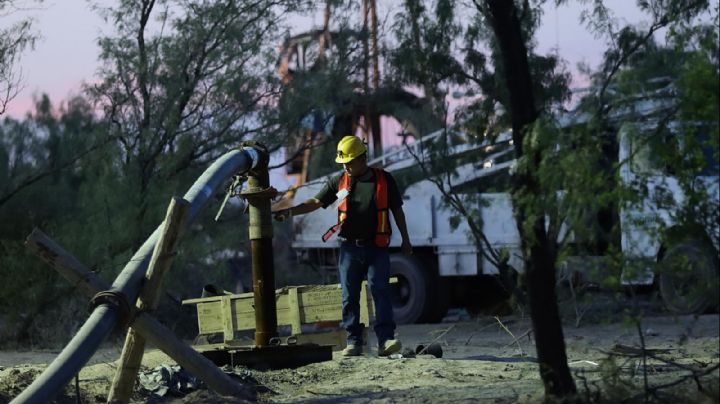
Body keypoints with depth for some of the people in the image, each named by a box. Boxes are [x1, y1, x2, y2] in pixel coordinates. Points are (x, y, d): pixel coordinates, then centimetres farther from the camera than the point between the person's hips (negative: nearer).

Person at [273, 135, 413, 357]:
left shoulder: (384, 180, 3)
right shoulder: (339, 182, 6)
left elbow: (397, 210, 10)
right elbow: (316, 202, 3)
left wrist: (405, 239, 11)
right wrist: (291, 211, -11)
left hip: (377, 249, -2)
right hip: (350, 248, 2)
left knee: (380, 291, -12)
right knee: (350, 296, 2)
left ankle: (385, 340, -15)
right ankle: (354, 342, 7)